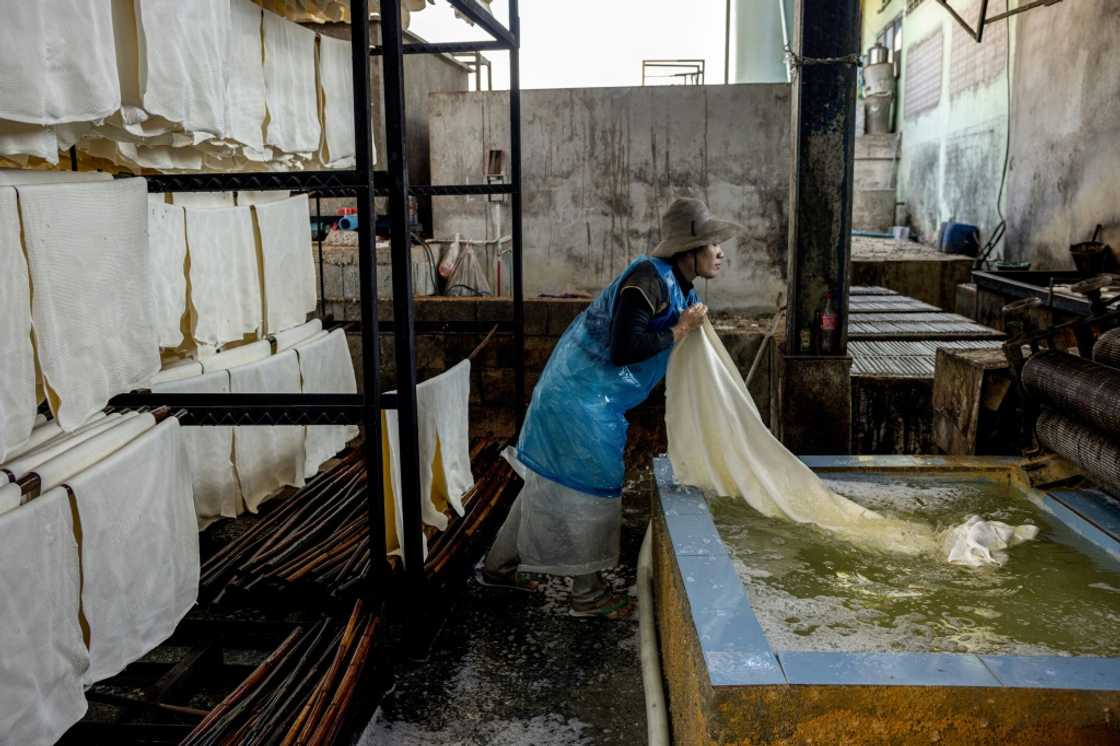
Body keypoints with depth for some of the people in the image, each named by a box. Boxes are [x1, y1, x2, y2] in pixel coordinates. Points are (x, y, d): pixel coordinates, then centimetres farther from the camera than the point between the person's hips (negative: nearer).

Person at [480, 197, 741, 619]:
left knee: (548, 481, 18)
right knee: (590, 488, 0)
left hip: (576, 393, 10)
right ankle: (589, 594, 16)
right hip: (582, 398, -10)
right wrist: (679, 332, -20)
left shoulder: (681, 289, 10)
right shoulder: (648, 279, -21)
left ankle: (499, 566, 32)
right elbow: (624, 349, -28)